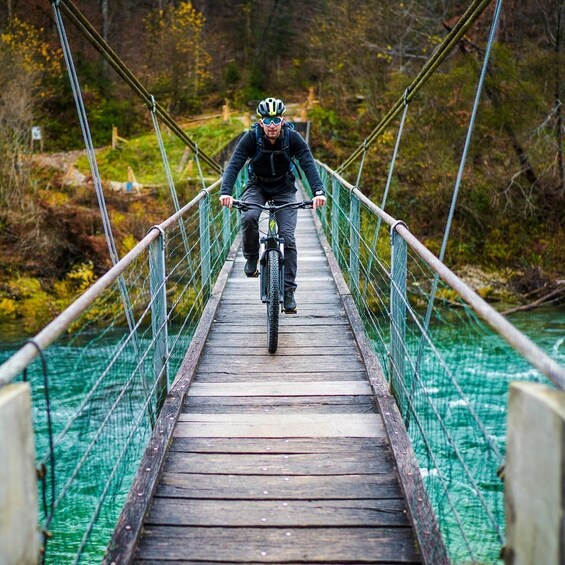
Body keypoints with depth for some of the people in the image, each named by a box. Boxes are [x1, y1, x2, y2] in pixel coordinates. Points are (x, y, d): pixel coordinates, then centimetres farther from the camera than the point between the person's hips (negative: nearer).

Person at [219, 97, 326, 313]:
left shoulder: (292, 137, -21)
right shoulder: (251, 137, -21)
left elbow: (308, 164, -29)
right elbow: (234, 165, -29)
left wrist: (318, 192, -46)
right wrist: (225, 192, -46)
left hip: (284, 189, 0)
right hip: (257, 186, 0)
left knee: (288, 238, -12)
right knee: (249, 217, -32)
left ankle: (289, 291, -5)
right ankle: (251, 258, -5)